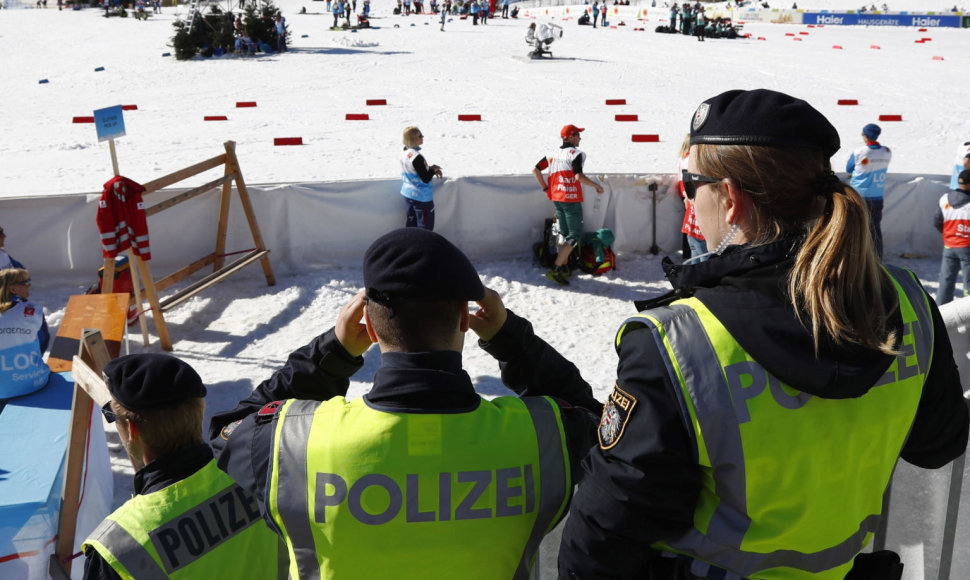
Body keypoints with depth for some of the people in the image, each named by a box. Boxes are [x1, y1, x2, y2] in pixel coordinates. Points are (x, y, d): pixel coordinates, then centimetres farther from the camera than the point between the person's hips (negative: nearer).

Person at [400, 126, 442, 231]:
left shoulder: (404, 153, 1)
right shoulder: (417, 157, -26)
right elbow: (425, 179, -24)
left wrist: (432, 170, 3)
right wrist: (433, 169, -7)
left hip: (408, 194, 8)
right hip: (421, 196, -8)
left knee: (411, 222, 17)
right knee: (425, 226, 4)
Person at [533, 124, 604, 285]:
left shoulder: (554, 154, 10)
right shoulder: (575, 154, -12)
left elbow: (535, 170, 11)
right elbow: (579, 176, -25)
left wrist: (545, 188, 16)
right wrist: (596, 185, -12)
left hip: (556, 199, 8)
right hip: (571, 199, -8)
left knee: (564, 233, 19)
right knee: (575, 235, -2)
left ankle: (564, 267, 23)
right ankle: (555, 270, -10)